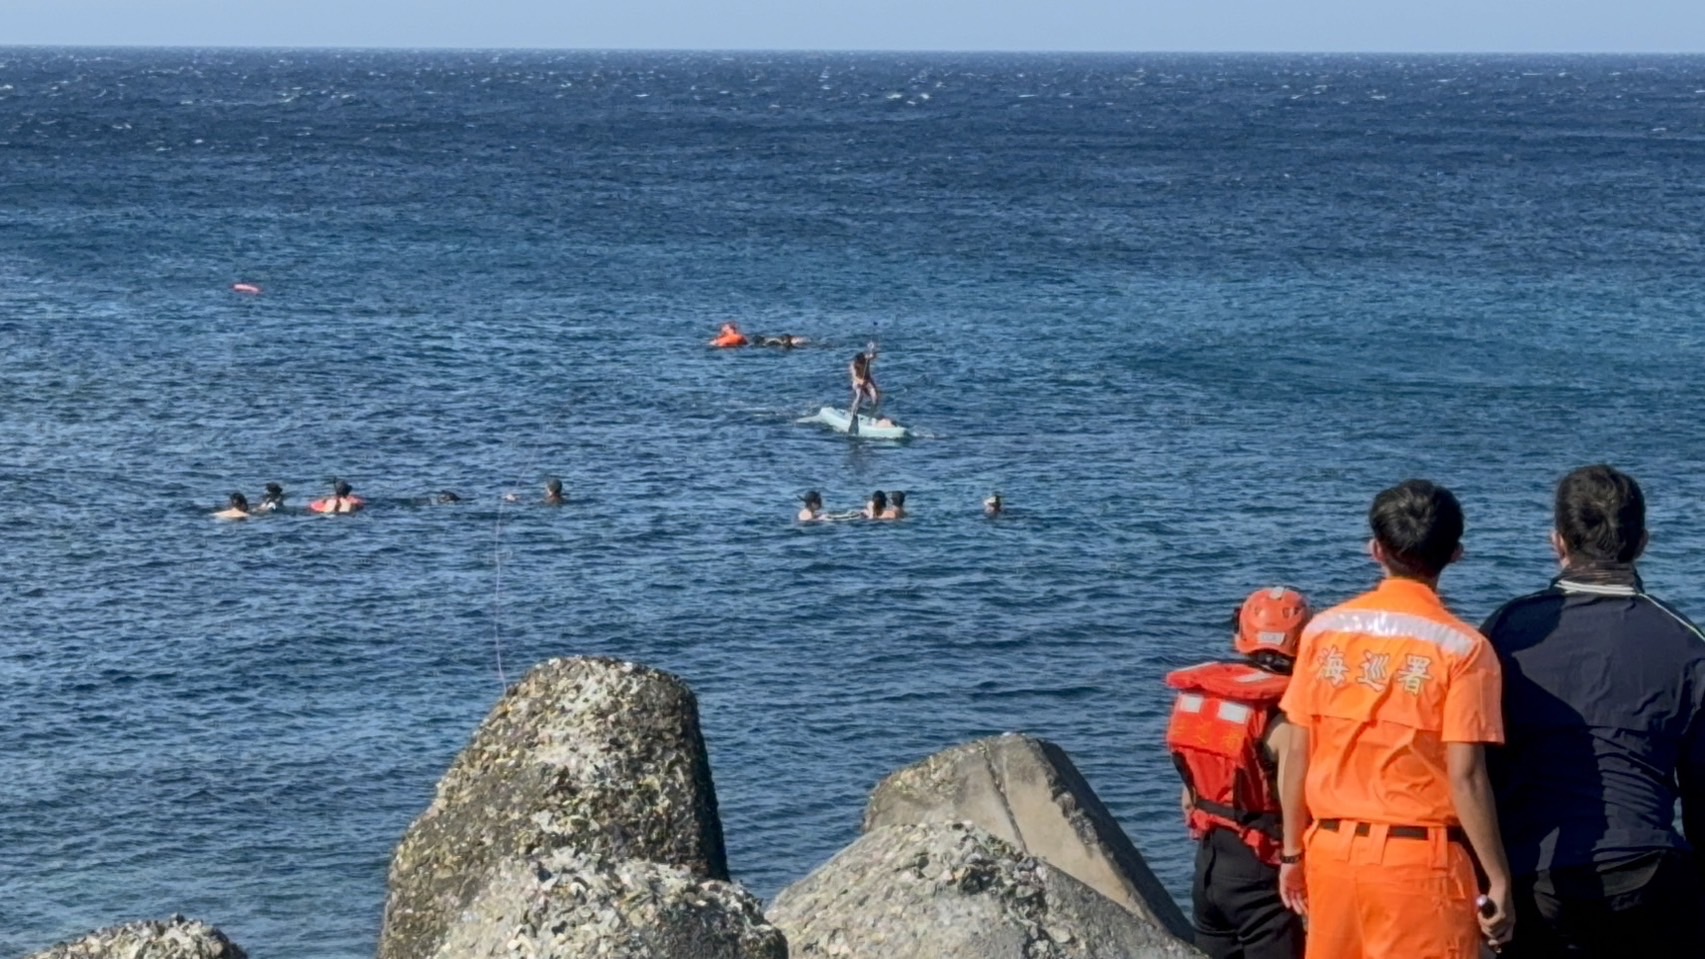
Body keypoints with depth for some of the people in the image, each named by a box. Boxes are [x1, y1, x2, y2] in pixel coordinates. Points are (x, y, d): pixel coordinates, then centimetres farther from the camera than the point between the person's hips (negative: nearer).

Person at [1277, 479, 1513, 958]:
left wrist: (1293, 851, 15)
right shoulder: (1460, 648, -10)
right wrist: (1499, 881, -5)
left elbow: (1296, 752, 4)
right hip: (1420, 859, -4)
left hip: (1332, 850, 4)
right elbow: (1465, 776, -13)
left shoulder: (1324, 631, 2)